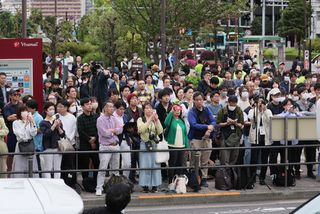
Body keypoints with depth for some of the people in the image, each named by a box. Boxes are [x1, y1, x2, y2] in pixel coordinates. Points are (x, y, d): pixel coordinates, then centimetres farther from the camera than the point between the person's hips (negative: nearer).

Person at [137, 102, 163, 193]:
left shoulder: (156, 120, 12)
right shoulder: (140, 120, 4)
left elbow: (160, 131, -1)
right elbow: (141, 129, -16)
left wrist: (156, 120, -10)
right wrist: (150, 119, -17)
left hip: (154, 144, 3)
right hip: (144, 144, -2)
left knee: (155, 164, 0)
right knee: (145, 165, -4)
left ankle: (155, 185, 6)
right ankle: (145, 185, 1)